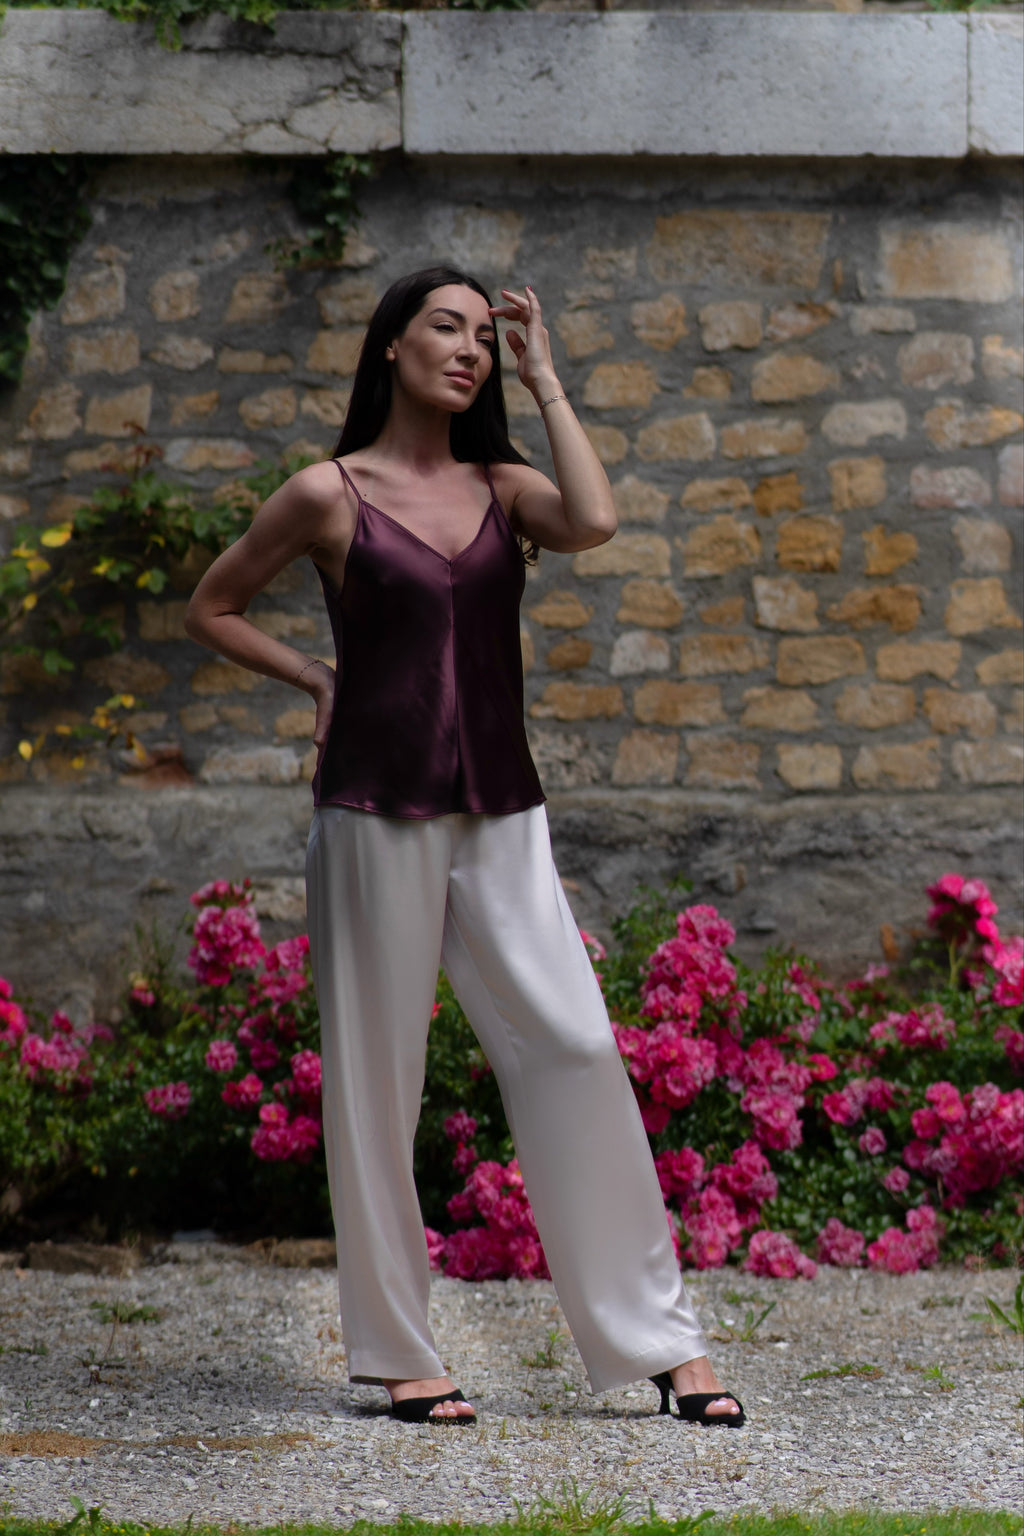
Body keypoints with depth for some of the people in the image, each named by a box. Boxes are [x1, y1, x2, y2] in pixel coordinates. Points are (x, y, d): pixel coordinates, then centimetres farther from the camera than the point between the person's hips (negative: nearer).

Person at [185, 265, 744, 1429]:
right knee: (376, 1071, 1)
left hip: (501, 819, 3)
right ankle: (396, 1353, 11)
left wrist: (543, 378, -4)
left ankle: (659, 1337, -2)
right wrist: (319, 680, 2)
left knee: (573, 1050, -7)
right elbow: (211, 609, 13)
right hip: (378, 816, -2)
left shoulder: (504, 489, 9)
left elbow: (593, 523, -13)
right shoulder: (327, 495, 1)